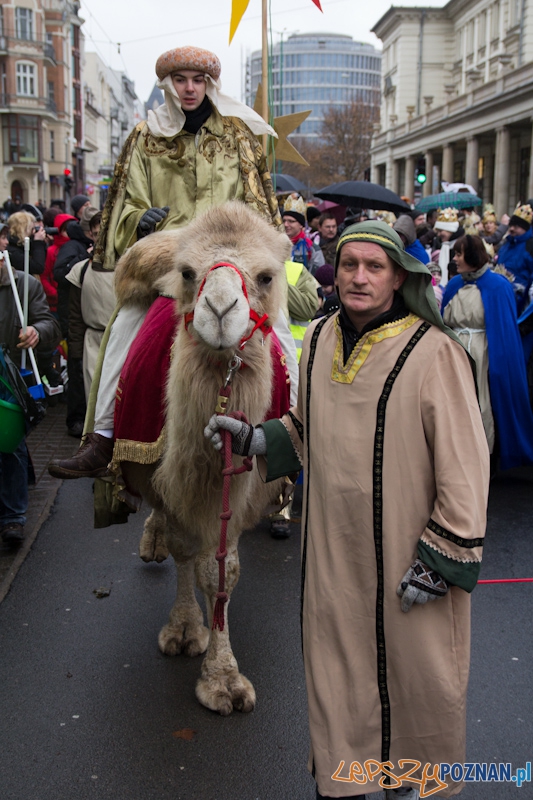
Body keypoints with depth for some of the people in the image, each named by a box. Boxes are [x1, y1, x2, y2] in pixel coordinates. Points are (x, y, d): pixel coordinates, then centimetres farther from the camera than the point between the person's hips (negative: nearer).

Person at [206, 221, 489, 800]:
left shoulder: (433, 351, -16)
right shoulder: (318, 340, 3)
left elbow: (465, 463, -15)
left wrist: (441, 557, -14)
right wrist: (254, 438, 4)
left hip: (407, 553, -4)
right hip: (333, 550, 5)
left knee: (414, 675, 14)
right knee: (336, 666, 18)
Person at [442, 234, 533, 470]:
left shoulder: (497, 286, -6)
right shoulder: (454, 285, 9)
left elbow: (505, 329, -6)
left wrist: (499, 362, -10)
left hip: (482, 358, -5)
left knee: (481, 406, 2)